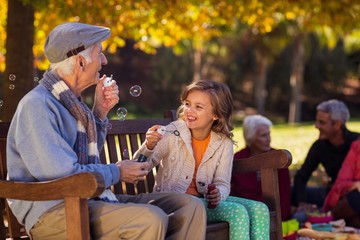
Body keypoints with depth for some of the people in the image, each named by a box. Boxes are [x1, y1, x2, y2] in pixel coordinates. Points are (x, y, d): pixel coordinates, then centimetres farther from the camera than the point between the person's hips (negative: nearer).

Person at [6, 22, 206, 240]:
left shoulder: (71, 100, 15)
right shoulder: (36, 105, -14)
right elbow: (63, 176, -22)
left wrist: (100, 112, 12)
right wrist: (117, 173, -6)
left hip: (89, 200, 9)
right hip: (53, 211, -9)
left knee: (191, 207, -4)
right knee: (150, 219, -33)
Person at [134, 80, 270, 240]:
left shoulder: (224, 144, 0)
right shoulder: (172, 134, -10)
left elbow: (222, 183, 3)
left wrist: (218, 194, -21)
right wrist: (148, 147, -35)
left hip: (204, 199, 5)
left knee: (259, 209, -13)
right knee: (238, 212, -24)